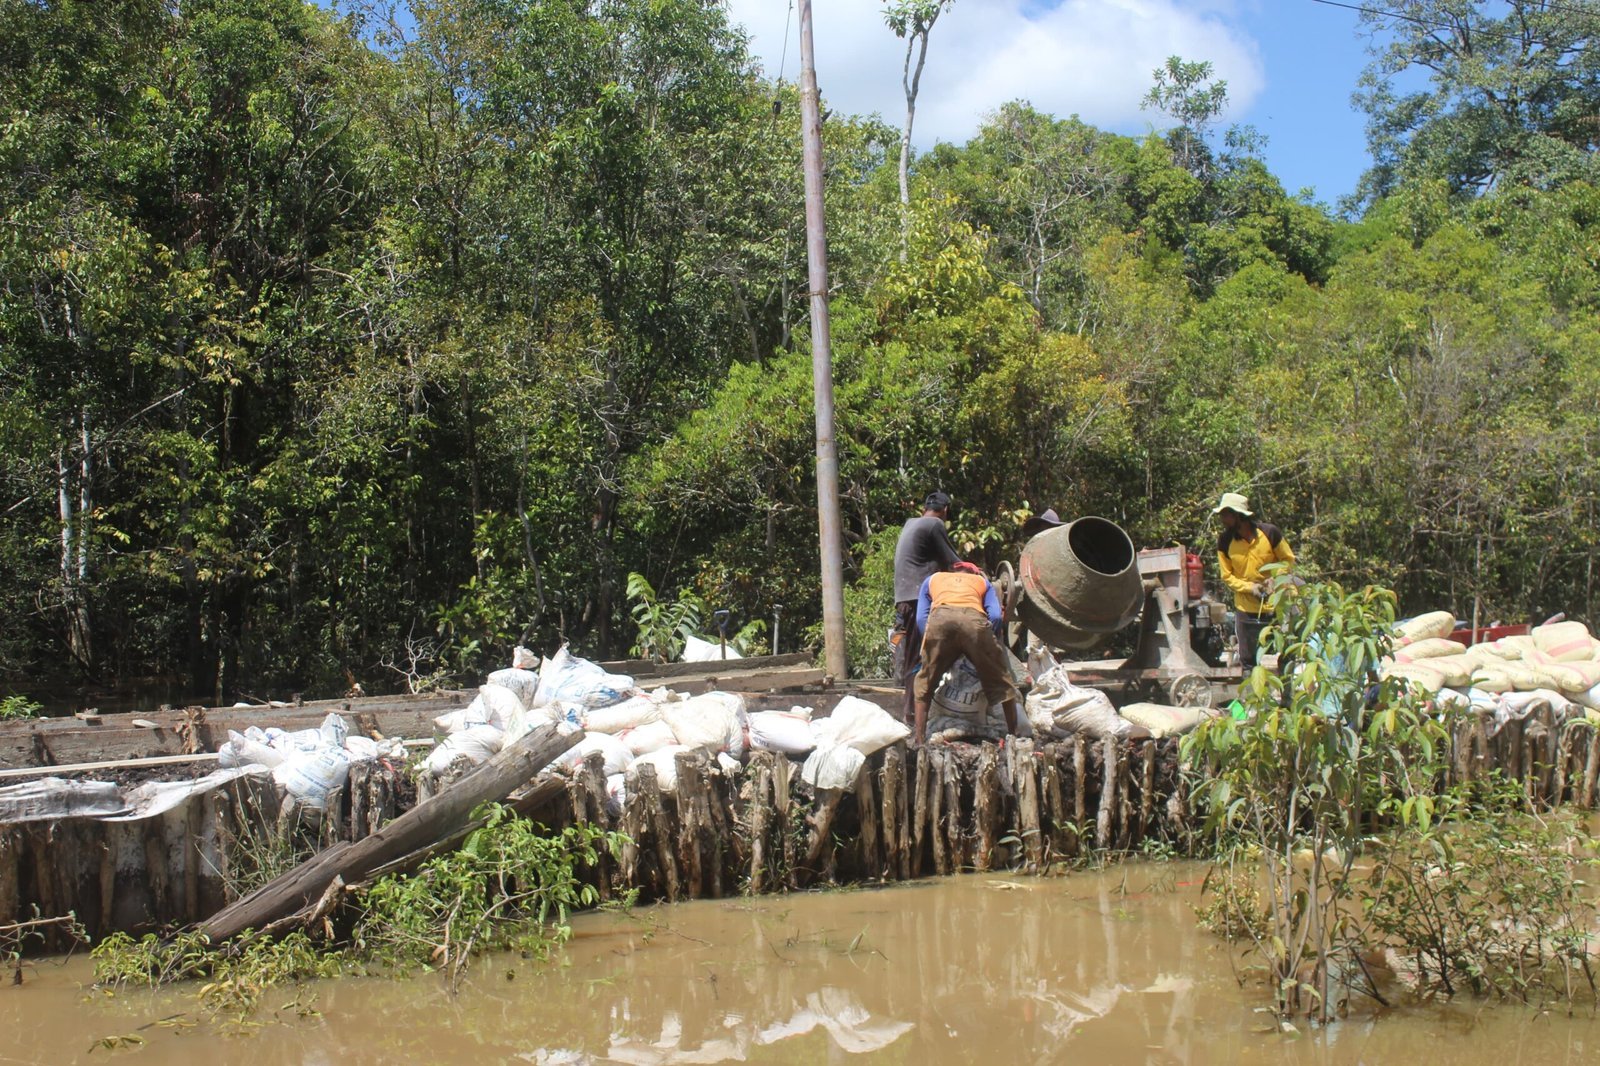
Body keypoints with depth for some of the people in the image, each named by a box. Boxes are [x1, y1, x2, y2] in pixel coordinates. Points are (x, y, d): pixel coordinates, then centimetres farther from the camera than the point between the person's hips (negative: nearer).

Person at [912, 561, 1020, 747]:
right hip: (974, 618, 0)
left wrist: (934, 646, 30)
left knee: (925, 682, 18)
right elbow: (996, 616, 20)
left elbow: (921, 618, 24)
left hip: (940, 616, 0)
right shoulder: (983, 582, 38)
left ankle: (919, 738, 15)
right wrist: (984, 644, 32)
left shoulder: (932, 579, 39)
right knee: (1001, 681, 17)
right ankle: (1014, 736, 21)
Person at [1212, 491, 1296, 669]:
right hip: (1246, 610, 2)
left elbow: (1288, 560, 0)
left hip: (1275, 607, -2)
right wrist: (1249, 587, -15)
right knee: (1248, 661, 5)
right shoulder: (1225, 541, -7)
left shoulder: (1270, 532, -12)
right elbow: (1227, 576, 0)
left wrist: (1275, 578, -16)